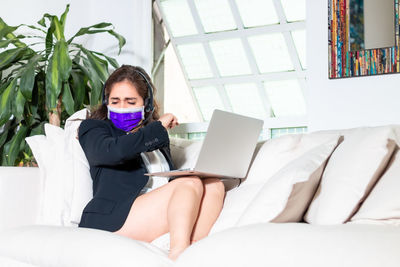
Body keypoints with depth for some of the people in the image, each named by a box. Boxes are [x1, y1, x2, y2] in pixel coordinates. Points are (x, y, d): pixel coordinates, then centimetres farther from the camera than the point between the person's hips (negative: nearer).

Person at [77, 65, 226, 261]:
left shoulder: (158, 137, 30)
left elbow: (172, 181, 26)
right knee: (191, 182, -21)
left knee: (214, 185, -13)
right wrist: (158, 128, -5)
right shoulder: (93, 128, 12)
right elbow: (111, 151, -13)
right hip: (111, 221, -6)